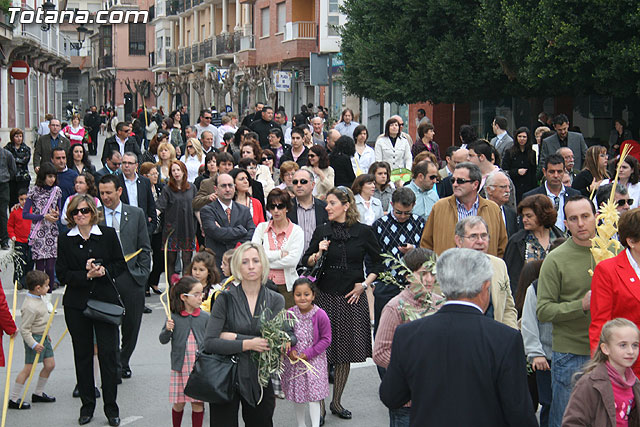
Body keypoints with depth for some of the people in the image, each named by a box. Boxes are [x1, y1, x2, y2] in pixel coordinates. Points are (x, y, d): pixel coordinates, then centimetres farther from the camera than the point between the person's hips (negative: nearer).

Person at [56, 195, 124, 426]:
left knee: (108, 353, -3)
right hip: (76, 304, 1)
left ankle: (111, 407, 6)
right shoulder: (65, 240, 3)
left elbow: (121, 265, 4)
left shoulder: (108, 234, 2)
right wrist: (86, 275, -16)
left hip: (105, 300, -1)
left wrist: (103, 270, -14)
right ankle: (87, 405, 17)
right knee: (82, 354, 7)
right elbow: (62, 274, -1)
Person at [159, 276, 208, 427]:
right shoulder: (174, 317, -4)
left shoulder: (205, 317, 1)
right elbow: (163, 340, 3)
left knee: (198, 403, 4)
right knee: (179, 403, 7)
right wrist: (167, 330, -17)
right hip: (180, 367, -1)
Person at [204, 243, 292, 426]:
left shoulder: (275, 300, 2)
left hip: (260, 377, 2)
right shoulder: (226, 298, -5)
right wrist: (247, 344, -19)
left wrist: (234, 337, -12)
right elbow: (209, 342, -12)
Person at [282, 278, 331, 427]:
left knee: (314, 394, -5)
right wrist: (290, 350, -12)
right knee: (297, 394, 14)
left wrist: (308, 353, -15)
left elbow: (326, 339, -9)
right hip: (293, 361, 3)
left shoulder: (320, 315, -14)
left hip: (314, 360, -3)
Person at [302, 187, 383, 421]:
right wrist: (318, 253, -12)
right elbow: (306, 262, 8)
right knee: (324, 349, -5)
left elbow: (377, 262, 9)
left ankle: (337, 401, 20)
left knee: (346, 352, 7)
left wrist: (365, 284, -1)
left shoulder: (363, 232, 0)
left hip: (353, 296, 0)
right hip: (326, 295, 0)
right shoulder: (322, 231, 3)